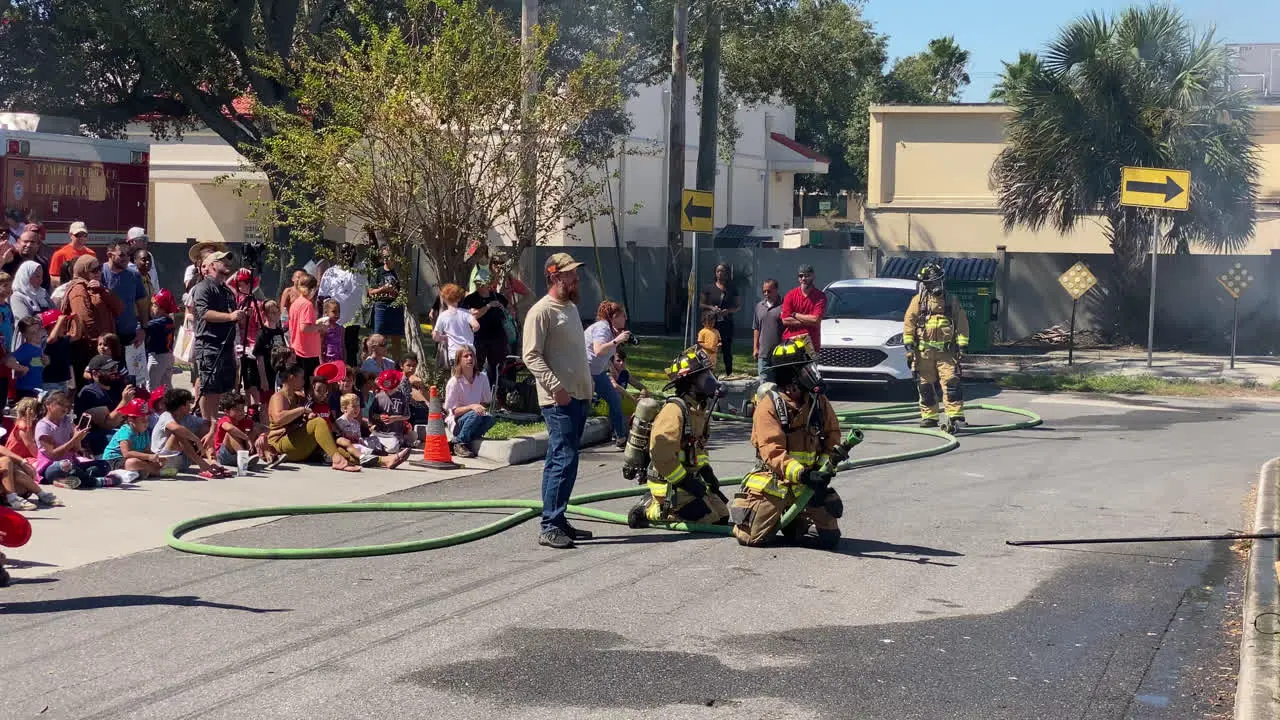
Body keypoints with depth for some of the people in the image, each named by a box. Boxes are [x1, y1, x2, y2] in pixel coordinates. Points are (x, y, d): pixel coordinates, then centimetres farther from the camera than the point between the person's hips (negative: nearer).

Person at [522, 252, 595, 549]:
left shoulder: (571, 307, 18)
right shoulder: (541, 311, -11)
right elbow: (531, 356, -18)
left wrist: (588, 386, 22)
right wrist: (556, 387, -25)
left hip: (579, 396, 9)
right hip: (559, 400, -9)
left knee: (561, 461, 12)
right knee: (564, 461, -13)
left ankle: (558, 522, 17)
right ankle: (549, 527, -11)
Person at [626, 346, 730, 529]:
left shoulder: (699, 408, 10)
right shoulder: (674, 410, -22)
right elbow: (661, 454, -28)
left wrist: (706, 471, 10)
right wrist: (687, 482, -22)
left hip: (688, 478, 10)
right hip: (670, 485, -10)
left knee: (721, 514, 12)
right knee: (713, 519, -15)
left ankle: (656, 504, 14)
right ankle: (649, 512, -4)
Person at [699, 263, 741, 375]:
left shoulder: (732, 290, 7)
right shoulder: (709, 288, 6)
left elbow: (738, 306, 9)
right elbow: (701, 304, 8)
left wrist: (729, 310, -11)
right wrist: (711, 308, -11)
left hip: (727, 323, 0)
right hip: (712, 323, 0)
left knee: (727, 350, 4)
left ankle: (729, 374, 10)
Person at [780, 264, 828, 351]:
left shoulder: (820, 296, -1)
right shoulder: (790, 295, 3)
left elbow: (816, 320, -12)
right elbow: (785, 320, -5)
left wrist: (794, 314, -6)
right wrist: (808, 321, -10)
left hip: (811, 343, -1)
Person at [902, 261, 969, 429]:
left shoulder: (952, 302, 9)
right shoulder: (918, 301, 6)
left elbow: (962, 325, 10)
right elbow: (909, 324, 4)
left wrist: (962, 347, 2)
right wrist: (909, 347, -3)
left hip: (946, 351, -1)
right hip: (923, 351, 1)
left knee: (951, 382, -12)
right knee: (925, 386, 3)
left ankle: (956, 415, -12)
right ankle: (929, 417, 12)